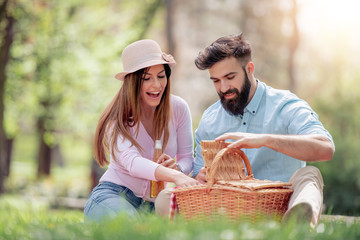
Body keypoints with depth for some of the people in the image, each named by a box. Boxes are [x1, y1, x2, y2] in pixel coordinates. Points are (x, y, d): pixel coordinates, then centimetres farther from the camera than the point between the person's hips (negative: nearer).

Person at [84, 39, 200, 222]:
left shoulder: (178, 108, -3)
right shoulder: (117, 117, -14)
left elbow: (187, 158, 3)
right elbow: (131, 161, -33)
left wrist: (177, 168, -25)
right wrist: (175, 177, -51)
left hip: (155, 202, 4)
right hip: (114, 193, -3)